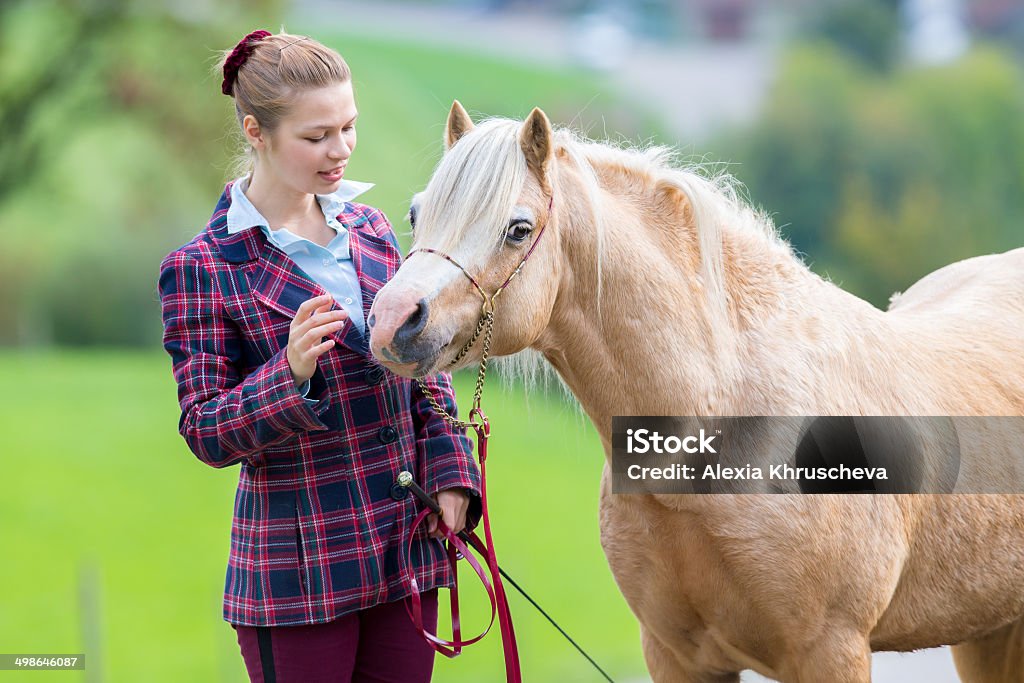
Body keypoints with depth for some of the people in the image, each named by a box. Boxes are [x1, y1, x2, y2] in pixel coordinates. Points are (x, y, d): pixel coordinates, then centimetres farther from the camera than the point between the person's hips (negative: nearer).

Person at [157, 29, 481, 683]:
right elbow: (206, 434, -10)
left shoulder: (372, 231, 8)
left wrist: (450, 473, 2)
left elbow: (426, 368, 17)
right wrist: (290, 374, -27)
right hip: (299, 570, -5)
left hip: (408, 547, 5)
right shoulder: (202, 268, -9)